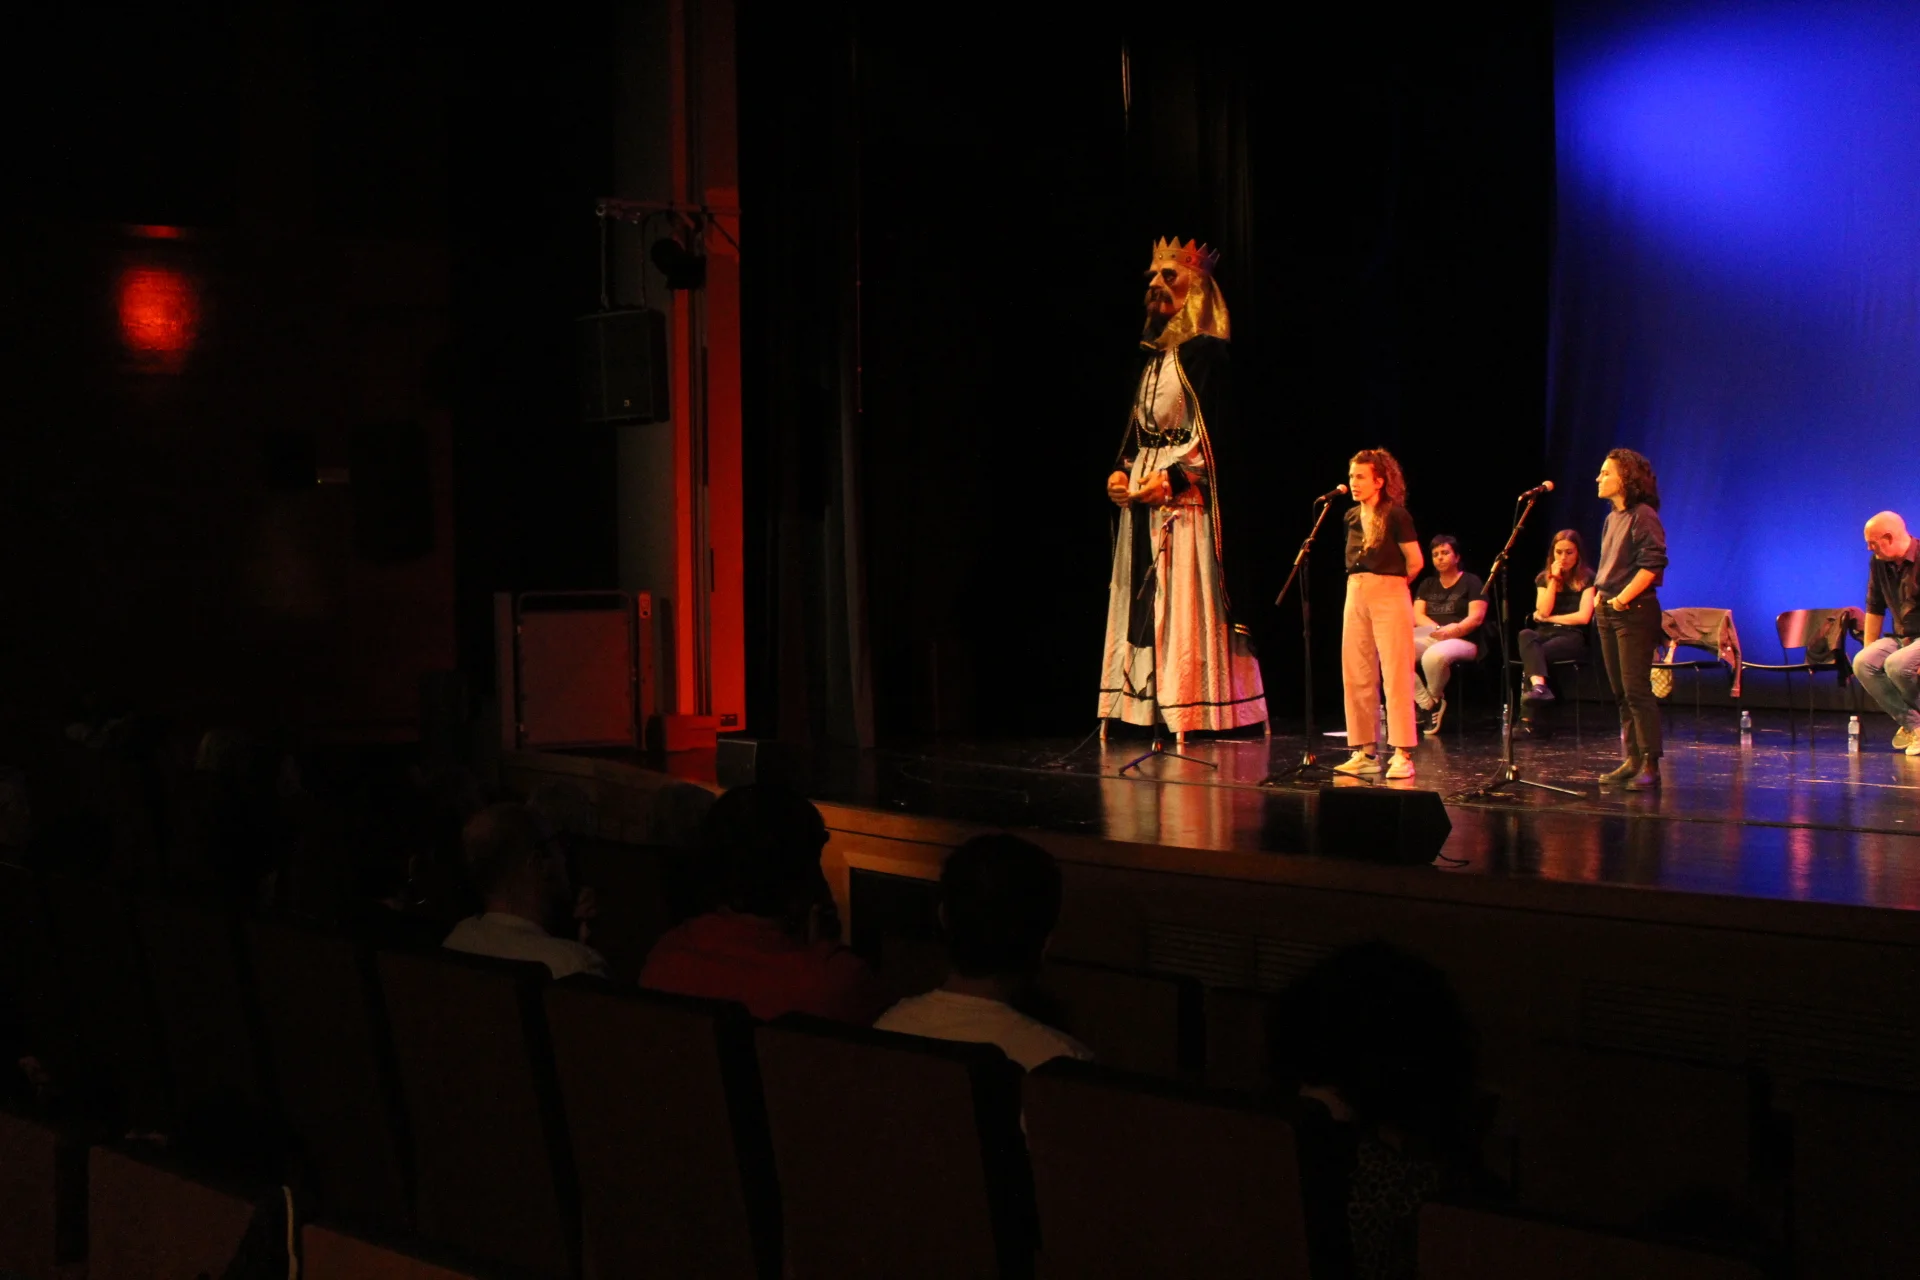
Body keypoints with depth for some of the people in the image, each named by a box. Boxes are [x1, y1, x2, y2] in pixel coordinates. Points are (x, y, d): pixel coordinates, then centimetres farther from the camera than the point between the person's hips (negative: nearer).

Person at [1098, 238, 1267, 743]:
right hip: (1142, 495, 8)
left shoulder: (1205, 352, -7)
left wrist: (1173, 477, -20)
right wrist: (1122, 470, 4)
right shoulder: (1152, 355, 18)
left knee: (1187, 604, -9)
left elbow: (1217, 434, -13)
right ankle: (1146, 710, 5)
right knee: (1142, 603, 4)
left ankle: (1192, 712, -9)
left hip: (1186, 498, -8)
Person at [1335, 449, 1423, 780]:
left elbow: (1416, 562, -5)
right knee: (1356, 677, 6)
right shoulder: (1352, 517, 12)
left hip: (1389, 597, -7)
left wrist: (1389, 583, 7)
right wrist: (1365, 584, 13)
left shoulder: (1396, 515, -7)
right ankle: (1365, 752, 13)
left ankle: (1403, 755, -6)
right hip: (1356, 595, 7)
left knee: (1396, 676, -7)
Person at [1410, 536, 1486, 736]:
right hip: (1429, 637, 5)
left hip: (1461, 641, -5)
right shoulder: (1427, 584, 21)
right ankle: (1427, 704, -17)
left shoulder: (1471, 582, 6)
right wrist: (1438, 629, -11)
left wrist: (1454, 630, -23)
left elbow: (1476, 618, -5)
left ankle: (1436, 699, -8)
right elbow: (1417, 615, 10)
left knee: (1434, 656, -42)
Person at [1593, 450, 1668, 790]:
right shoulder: (1613, 517, 16)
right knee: (1620, 691, 9)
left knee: (1636, 689, -11)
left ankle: (1650, 765, -10)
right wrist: (1598, 594, 12)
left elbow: (1652, 565, -18)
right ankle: (1632, 760, 14)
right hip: (1608, 611, 9)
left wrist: (1622, 598, -18)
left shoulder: (1643, 516, -11)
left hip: (1634, 612, -9)